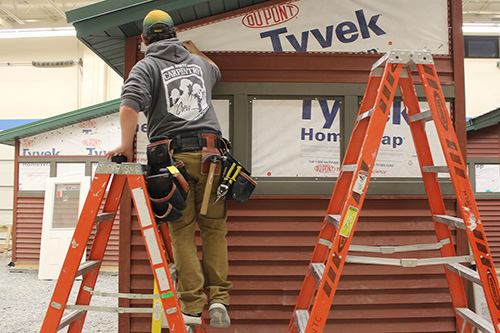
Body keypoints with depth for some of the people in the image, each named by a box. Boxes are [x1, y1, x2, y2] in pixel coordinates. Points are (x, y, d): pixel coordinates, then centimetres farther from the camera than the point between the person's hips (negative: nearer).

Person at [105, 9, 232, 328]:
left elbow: (129, 106, -12)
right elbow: (216, 71, 46)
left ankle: (192, 306, 4)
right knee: (214, 228, 10)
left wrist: (126, 145, -4)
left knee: (182, 232, 4)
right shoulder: (199, 61, 21)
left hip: (174, 156, -3)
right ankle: (218, 297, 5)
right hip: (211, 153, 3)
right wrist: (191, 47, 57)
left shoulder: (146, 66, 6)